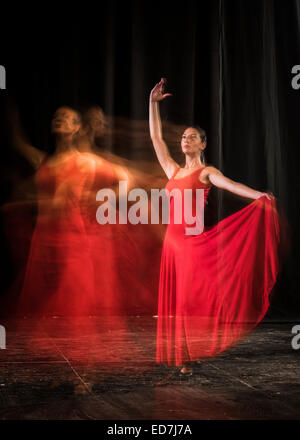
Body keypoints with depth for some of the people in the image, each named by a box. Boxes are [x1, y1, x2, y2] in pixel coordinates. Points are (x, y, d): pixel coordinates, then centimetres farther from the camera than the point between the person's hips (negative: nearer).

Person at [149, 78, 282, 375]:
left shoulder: (206, 172, 0)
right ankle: (180, 354, 14)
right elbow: (155, 137, 19)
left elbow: (229, 184, -18)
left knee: (191, 297, -4)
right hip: (173, 239, 5)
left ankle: (189, 357, 3)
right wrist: (153, 102, 18)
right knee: (174, 299, 6)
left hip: (196, 240, -5)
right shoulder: (173, 171, 15)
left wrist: (259, 196, -35)